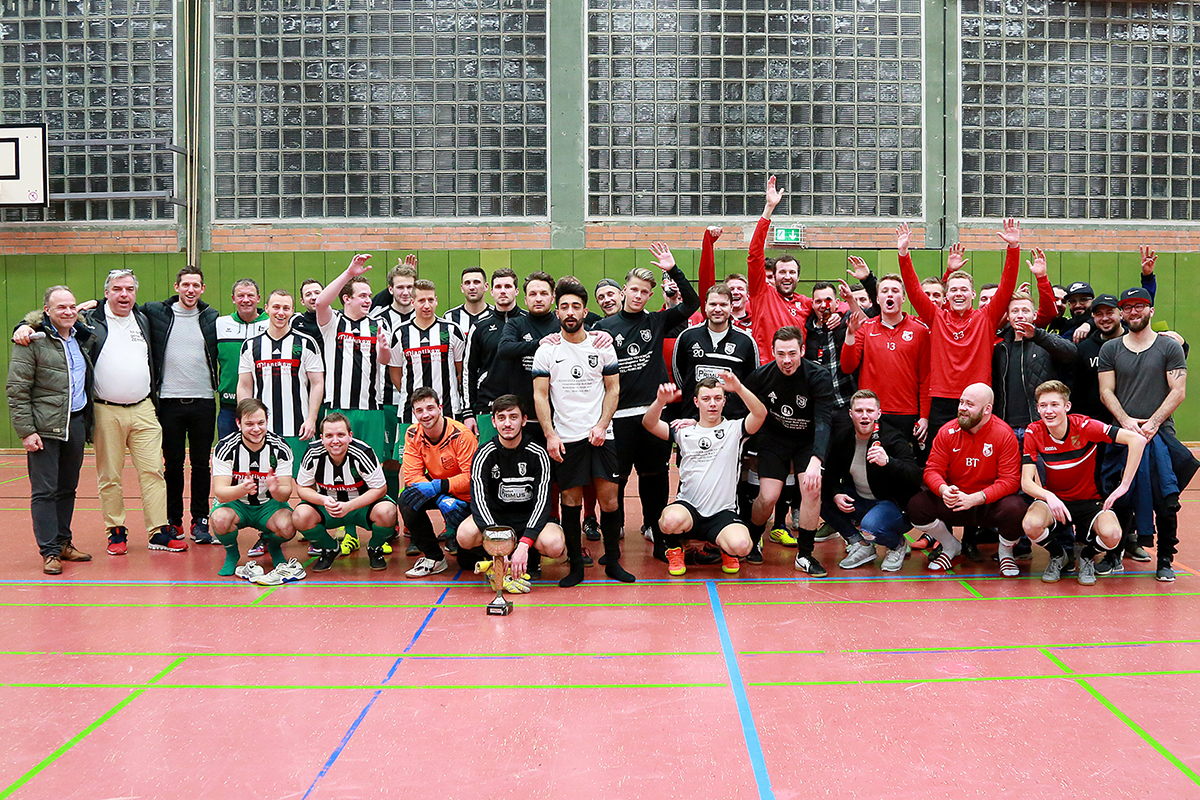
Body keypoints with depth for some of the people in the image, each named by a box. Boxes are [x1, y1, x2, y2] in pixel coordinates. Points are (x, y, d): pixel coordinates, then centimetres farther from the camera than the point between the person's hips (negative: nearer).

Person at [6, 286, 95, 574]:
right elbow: (16, 390, -8)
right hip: (44, 427, -6)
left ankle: (64, 542, 21)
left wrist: (87, 421, 12)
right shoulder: (33, 341, -6)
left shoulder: (83, 339, 13)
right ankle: (50, 551, 2)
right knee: (44, 490, -3)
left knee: (67, 488, 12)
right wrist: (26, 430, -13)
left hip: (76, 424, 6)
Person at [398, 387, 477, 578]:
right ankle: (434, 558, -10)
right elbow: (412, 476, -13)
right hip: (438, 493, 5)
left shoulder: (461, 435, -24)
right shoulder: (413, 435, -8)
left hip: (466, 496, -5)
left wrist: (437, 486, -36)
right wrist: (441, 499, -29)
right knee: (407, 499, -25)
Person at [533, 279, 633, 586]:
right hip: (565, 437, -1)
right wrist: (550, 435, -8)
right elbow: (540, 395, 2)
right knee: (571, 501, 1)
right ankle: (575, 566, 10)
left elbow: (613, 389, 8)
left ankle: (613, 561, 11)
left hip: (600, 435, 1)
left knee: (609, 498, -2)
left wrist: (602, 426, -6)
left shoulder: (602, 347, 7)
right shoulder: (546, 350, 4)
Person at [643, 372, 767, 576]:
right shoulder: (684, 431, 9)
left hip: (723, 513, 0)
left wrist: (739, 389, -28)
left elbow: (760, 414, -12)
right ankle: (674, 548, 2)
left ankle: (727, 550, 10)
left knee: (741, 545, -30)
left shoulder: (734, 429, 6)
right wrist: (660, 401, -24)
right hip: (688, 507, 0)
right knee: (673, 519, -36)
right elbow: (649, 423, -3)